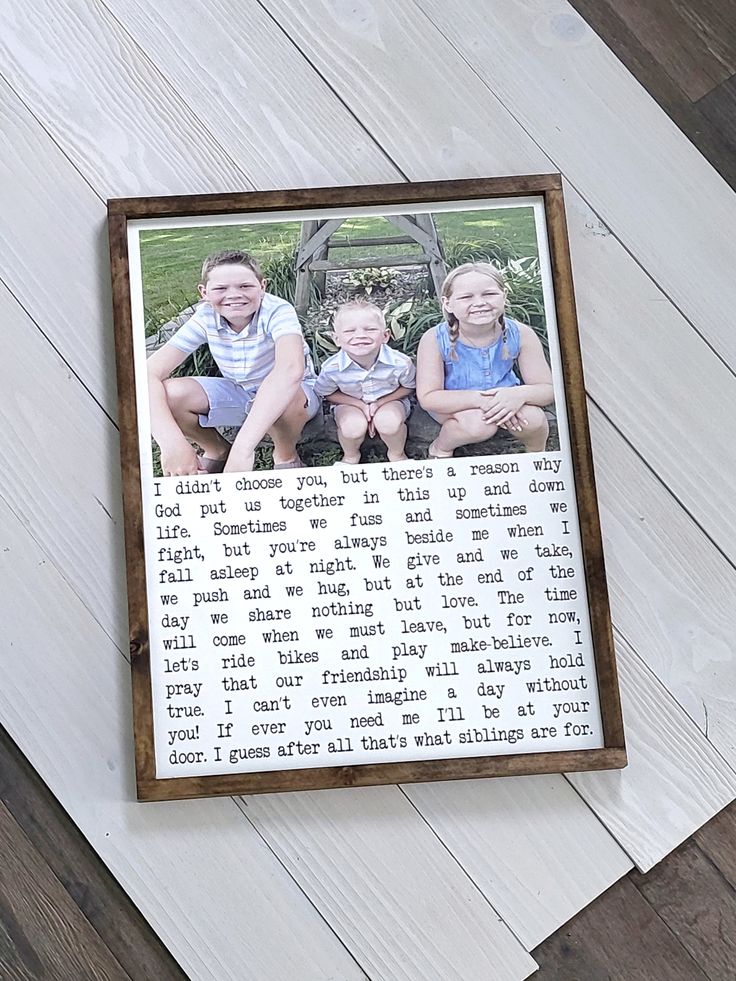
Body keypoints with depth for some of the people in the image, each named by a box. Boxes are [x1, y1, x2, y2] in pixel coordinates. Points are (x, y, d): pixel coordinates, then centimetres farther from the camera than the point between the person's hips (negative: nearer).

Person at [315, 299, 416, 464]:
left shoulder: (400, 363, -28)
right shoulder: (332, 368, -27)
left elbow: (408, 387, -6)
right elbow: (327, 393, -7)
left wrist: (379, 403, -19)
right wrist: (360, 405, -19)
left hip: (389, 401, 0)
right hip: (350, 404, 0)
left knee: (389, 422, -31)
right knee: (352, 428, -30)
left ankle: (397, 453, 4)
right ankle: (350, 455, 7)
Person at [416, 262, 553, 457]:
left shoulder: (521, 334, -19)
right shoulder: (435, 340, -24)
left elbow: (547, 389, -15)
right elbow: (427, 397, -24)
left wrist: (520, 394, -40)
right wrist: (480, 400, -38)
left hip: (504, 397, 2)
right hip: (454, 405, -2)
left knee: (532, 419, -27)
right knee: (479, 423, -33)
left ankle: (537, 454, 10)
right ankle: (440, 449, 0)